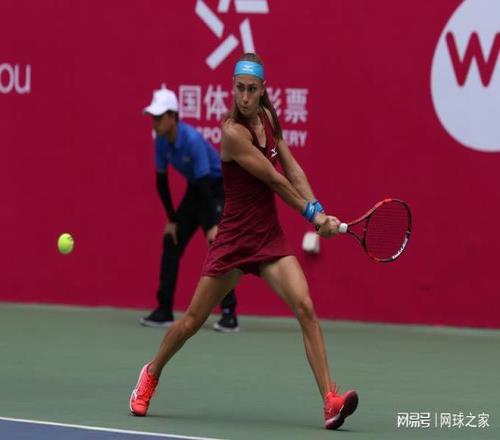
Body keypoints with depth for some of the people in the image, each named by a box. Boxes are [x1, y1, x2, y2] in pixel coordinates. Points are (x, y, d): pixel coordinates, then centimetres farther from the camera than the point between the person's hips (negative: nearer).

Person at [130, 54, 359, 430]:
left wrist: (318, 211, -7)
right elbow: (275, 180, -16)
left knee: (305, 307, -15)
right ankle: (152, 374, 36)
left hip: (270, 238, 5)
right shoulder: (233, 132, -19)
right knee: (193, 321, 9)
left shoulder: (268, 118, 3)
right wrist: (312, 215, -6)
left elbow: (292, 169, 7)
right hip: (235, 239, -5)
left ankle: (330, 400, -19)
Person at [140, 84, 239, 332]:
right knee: (171, 243, 3)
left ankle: (229, 314, -17)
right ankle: (164, 310, 9)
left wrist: (212, 225, -32)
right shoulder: (161, 141, -11)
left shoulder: (192, 140, -31)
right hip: (196, 190, 8)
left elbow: (205, 184, -32)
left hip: (220, 189, -8)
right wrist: (172, 219, 0)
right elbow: (161, 180, 0)